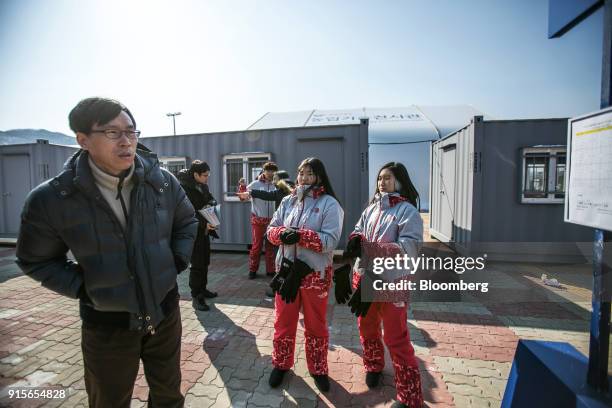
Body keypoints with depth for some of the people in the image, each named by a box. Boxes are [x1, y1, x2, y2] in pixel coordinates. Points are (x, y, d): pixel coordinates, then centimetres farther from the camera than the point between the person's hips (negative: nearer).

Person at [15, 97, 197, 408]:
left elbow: (187, 221, 8)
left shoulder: (162, 182, -9)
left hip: (165, 311, 2)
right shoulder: (51, 198, -16)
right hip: (107, 323, -1)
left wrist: (177, 262, -1)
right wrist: (81, 288, -10)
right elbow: (35, 260, 0)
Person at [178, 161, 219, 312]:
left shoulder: (203, 186, 7)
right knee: (197, 264, -3)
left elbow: (211, 199, 15)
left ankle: (202, 289, 31)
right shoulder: (184, 188, -17)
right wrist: (204, 223, -27)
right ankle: (196, 297, 8)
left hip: (204, 230, 8)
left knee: (205, 261, 16)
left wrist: (211, 203, -9)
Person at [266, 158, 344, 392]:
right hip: (286, 270, 4)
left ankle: (318, 369, 38)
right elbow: (271, 229, 4)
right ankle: (281, 364, 41)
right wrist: (282, 233, -18)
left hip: (315, 274, -3)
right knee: (283, 321, 18)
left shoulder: (329, 204, -10)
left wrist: (300, 235, -28)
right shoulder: (287, 201, 5)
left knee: (316, 325, 16)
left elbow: (331, 240, -18)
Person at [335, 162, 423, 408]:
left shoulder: (407, 210, -11)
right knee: (367, 328, 22)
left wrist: (370, 248, -27)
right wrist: (357, 239, -19)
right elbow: (358, 231, 6)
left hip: (392, 282, -6)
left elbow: (409, 247, -21)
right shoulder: (371, 208, 9)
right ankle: (373, 366, 48)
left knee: (396, 339, 2)